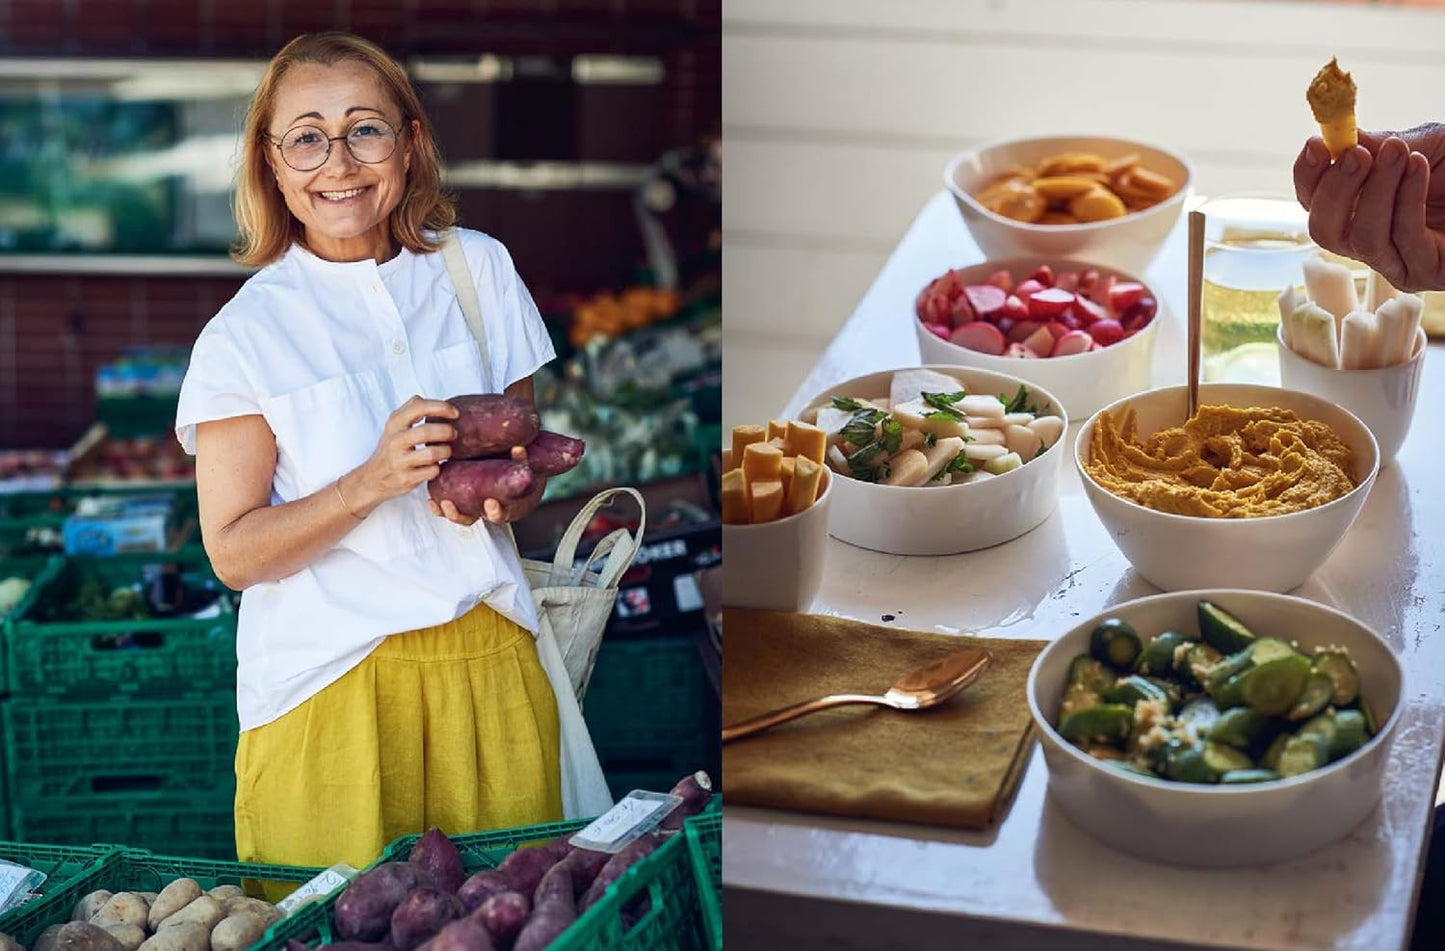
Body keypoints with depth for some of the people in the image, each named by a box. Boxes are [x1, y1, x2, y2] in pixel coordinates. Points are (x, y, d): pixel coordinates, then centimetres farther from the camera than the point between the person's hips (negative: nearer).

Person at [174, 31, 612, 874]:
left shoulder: (478, 268, 6)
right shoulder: (246, 335, -4)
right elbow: (234, 552, -7)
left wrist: (499, 491, -10)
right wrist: (375, 482, -20)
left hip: (491, 664, 3)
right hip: (332, 685, -3)